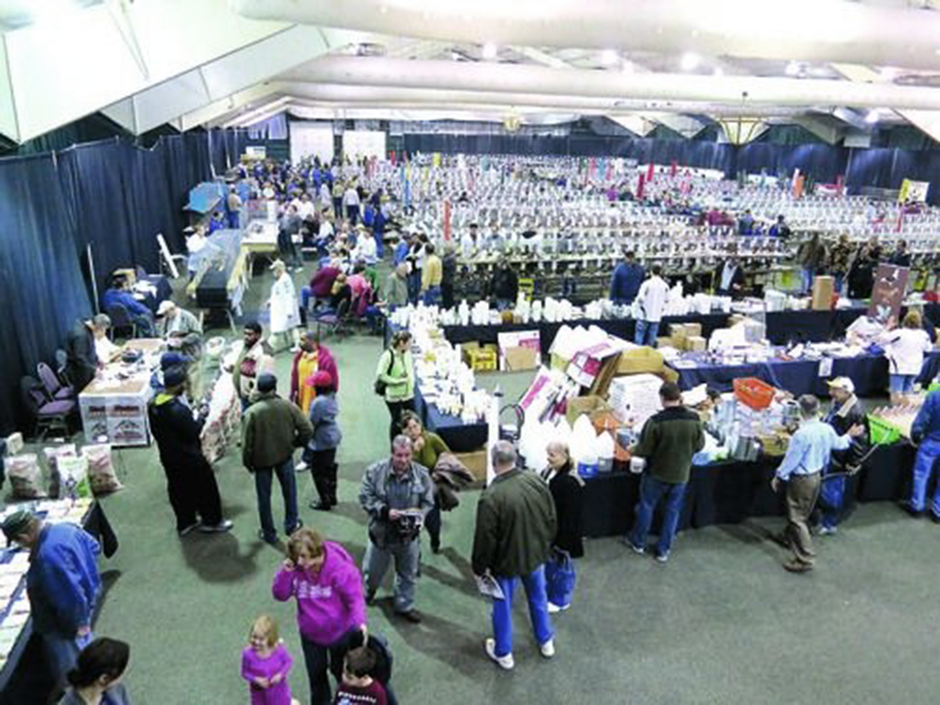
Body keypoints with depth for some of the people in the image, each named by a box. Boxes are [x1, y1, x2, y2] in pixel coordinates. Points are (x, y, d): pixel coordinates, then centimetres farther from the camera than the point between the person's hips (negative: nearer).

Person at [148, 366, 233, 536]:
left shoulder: (153, 405, -4)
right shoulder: (179, 409, -32)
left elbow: (155, 431, 8)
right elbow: (193, 433, -23)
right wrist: (201, 416, -10)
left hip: (168, 457, 8)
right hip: (188, 457, -8)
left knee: (178, 489, 22)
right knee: (205, 488, 11)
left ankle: (185, 522, 37)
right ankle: (212, 521, 25)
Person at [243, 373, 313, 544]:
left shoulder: (252, 412, -20)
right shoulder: (288, 406, -14)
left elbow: (247, 443, -16)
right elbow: (307, 429, -13)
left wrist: (248, 462, 1)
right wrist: (297, 443, 6)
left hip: (261, 459, -1)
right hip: (285, 455, 2)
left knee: (264, 496, 15)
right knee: (289, 490, 22)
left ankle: (269, 533, 28)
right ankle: (291, 524, 36)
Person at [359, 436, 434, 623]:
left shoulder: (421, 474, -13)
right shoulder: (375, 471, -16)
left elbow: (428, 502, -3)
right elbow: (365, 497, -11)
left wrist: (417, 517, -21)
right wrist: (385, 511, -25)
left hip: (409, 535, 1)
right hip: (381, 532, -1)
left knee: (408, 574, 19)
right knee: (372, 570, 21)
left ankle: (404, 606, 42)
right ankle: (365, 595, 53)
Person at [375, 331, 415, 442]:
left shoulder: (407, 353, -1)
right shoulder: (388, 356, -22)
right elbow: (380, 375, -20)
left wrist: (411, 381, 2)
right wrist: (397, 381, -20)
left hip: (408, 394, 6)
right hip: (394, 395, -6)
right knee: (397, 422, 8)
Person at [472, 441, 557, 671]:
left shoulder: (491, 496, -30)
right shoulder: (536, 481, -13)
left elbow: (485, 538, -22)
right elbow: (552, 520, -1)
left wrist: (479, 566, -5)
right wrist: (545, 545, 15)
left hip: (507, 559, -5)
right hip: (536, 553, 5)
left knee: (503, 605, 18)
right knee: (538, 598, 27)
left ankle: (503, 653, 35)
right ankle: (546, 642, 45)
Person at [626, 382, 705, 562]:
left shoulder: (656, 421, -26)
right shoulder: (694, 419, -13)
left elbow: (644, 450, -18)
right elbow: (700, 446, 0)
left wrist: (632, 451, 3)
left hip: (657, 473, -3)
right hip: (681, 474, 3)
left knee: (646, 506, 18)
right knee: (673, 511, 18)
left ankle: (638, 542, 35)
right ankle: (663, 550, 28)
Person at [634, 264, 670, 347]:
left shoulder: (647, 284, -13)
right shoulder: (665, 286, 0)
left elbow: (640, 299, -16)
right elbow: (665, 301, 9)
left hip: (644, 316, -3)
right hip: (656, 317, 3)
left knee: (639, 337, 5)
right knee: (651, 340, 10)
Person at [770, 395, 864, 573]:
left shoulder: (802, 434, -30)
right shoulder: (827, 429, -7)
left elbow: (791, 459, -22)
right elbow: (838, 444, 15)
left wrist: (778, 477, -8)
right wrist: (850, 435, 36)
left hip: (801, 479, -8)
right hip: (816, 476, 8)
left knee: (797, 518, 0)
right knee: (801, 513, 25)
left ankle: (805, 560, 2)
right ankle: (788, 537, 46)